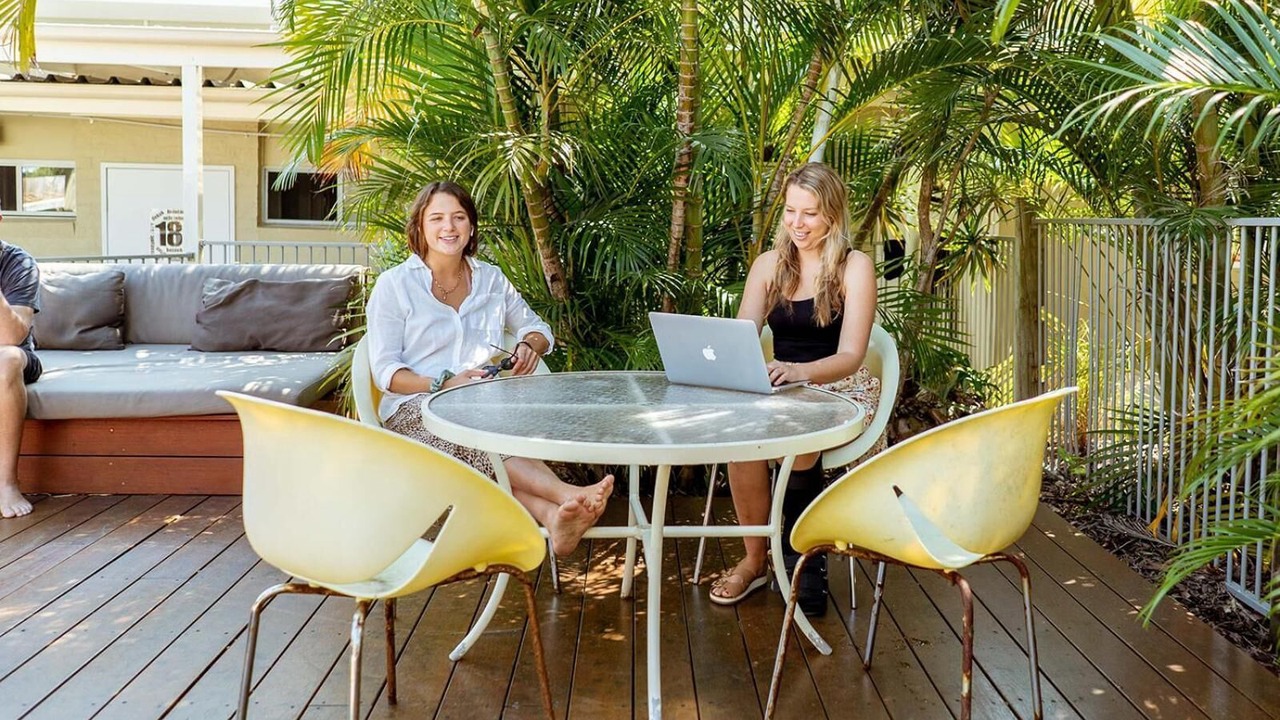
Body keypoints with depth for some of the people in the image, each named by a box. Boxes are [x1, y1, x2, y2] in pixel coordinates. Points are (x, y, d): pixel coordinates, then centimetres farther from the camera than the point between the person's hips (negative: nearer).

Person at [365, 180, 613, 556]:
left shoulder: (490, 279, 16)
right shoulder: (395, 285, 4)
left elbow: (537, 328, 26)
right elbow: (385, 370, -2)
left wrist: (530, 346, -1)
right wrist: (443, 384, -20)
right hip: (414, 409, -3)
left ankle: (551, 515, -60)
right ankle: (566, 495, -57)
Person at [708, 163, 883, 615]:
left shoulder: (854, 267, -4)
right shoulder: (769, 265, 10)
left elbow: (850, 356, -13)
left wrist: (801, 370, -35)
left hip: (840, 392, -3)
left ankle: (803, 558, -13)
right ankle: (755, 559, -13)